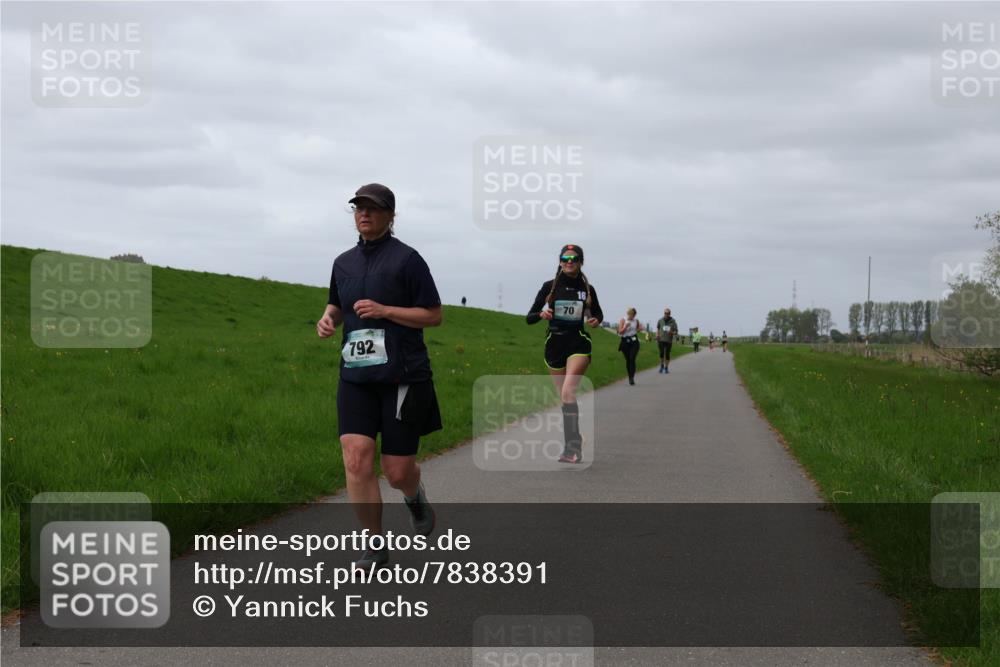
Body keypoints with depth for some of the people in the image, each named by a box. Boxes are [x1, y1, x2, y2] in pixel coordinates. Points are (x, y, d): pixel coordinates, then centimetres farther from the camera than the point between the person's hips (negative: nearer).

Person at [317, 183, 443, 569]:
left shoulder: (406, 259, -5)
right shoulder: (344, 262, 12)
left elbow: (433, 315, -5)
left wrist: (384, 310, -16)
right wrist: (327, 319, 6)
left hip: (402, 376, -4)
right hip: (355, 377, 4)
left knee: (397, 472, 0)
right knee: (356, 459, -12)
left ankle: (414, 496, 38)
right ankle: (375, 547, 0)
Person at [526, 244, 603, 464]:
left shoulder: (587, 289, 2)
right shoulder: (549, 287, 1)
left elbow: (597, 313, 19)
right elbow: (529, 318, 2)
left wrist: (596, 320, -4)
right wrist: (541, 315, -20)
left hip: (578, 343, -2)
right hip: (554, 343, 2)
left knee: (568, 391, -21)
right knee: (563, 396, 8)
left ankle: (572, 446, -24)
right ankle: (574, 445, 22)